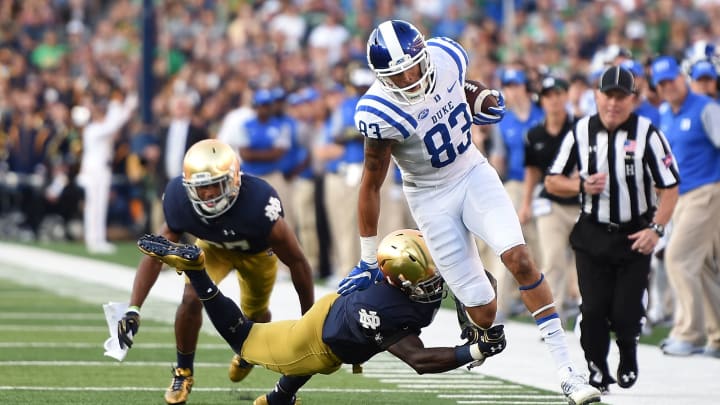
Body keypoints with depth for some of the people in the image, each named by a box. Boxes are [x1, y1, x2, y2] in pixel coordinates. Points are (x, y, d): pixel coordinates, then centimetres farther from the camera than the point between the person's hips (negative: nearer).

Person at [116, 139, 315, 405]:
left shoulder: (259, 204, -45)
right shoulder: (180, 201, -36)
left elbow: (297, 262, -32)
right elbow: (155, 255, -25)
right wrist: (133, 310, -35)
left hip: (257, 251, -1)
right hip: (213, 245, 1)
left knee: (256, 314, 14)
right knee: (192, 298, -20)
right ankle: (183, 373, 3)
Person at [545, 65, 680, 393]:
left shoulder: (647, 133, -9)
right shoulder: (581, 132, 0)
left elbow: (669, 187, -6)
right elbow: (552, 182, 7)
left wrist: (656, 228, -17)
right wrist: (581, 186, -13)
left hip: (635, 236, -2)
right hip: (592, 235, 2)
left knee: (625, 313, -5)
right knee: (593, 310, -4)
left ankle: (628, 353, 27)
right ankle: (597, 371, 18)